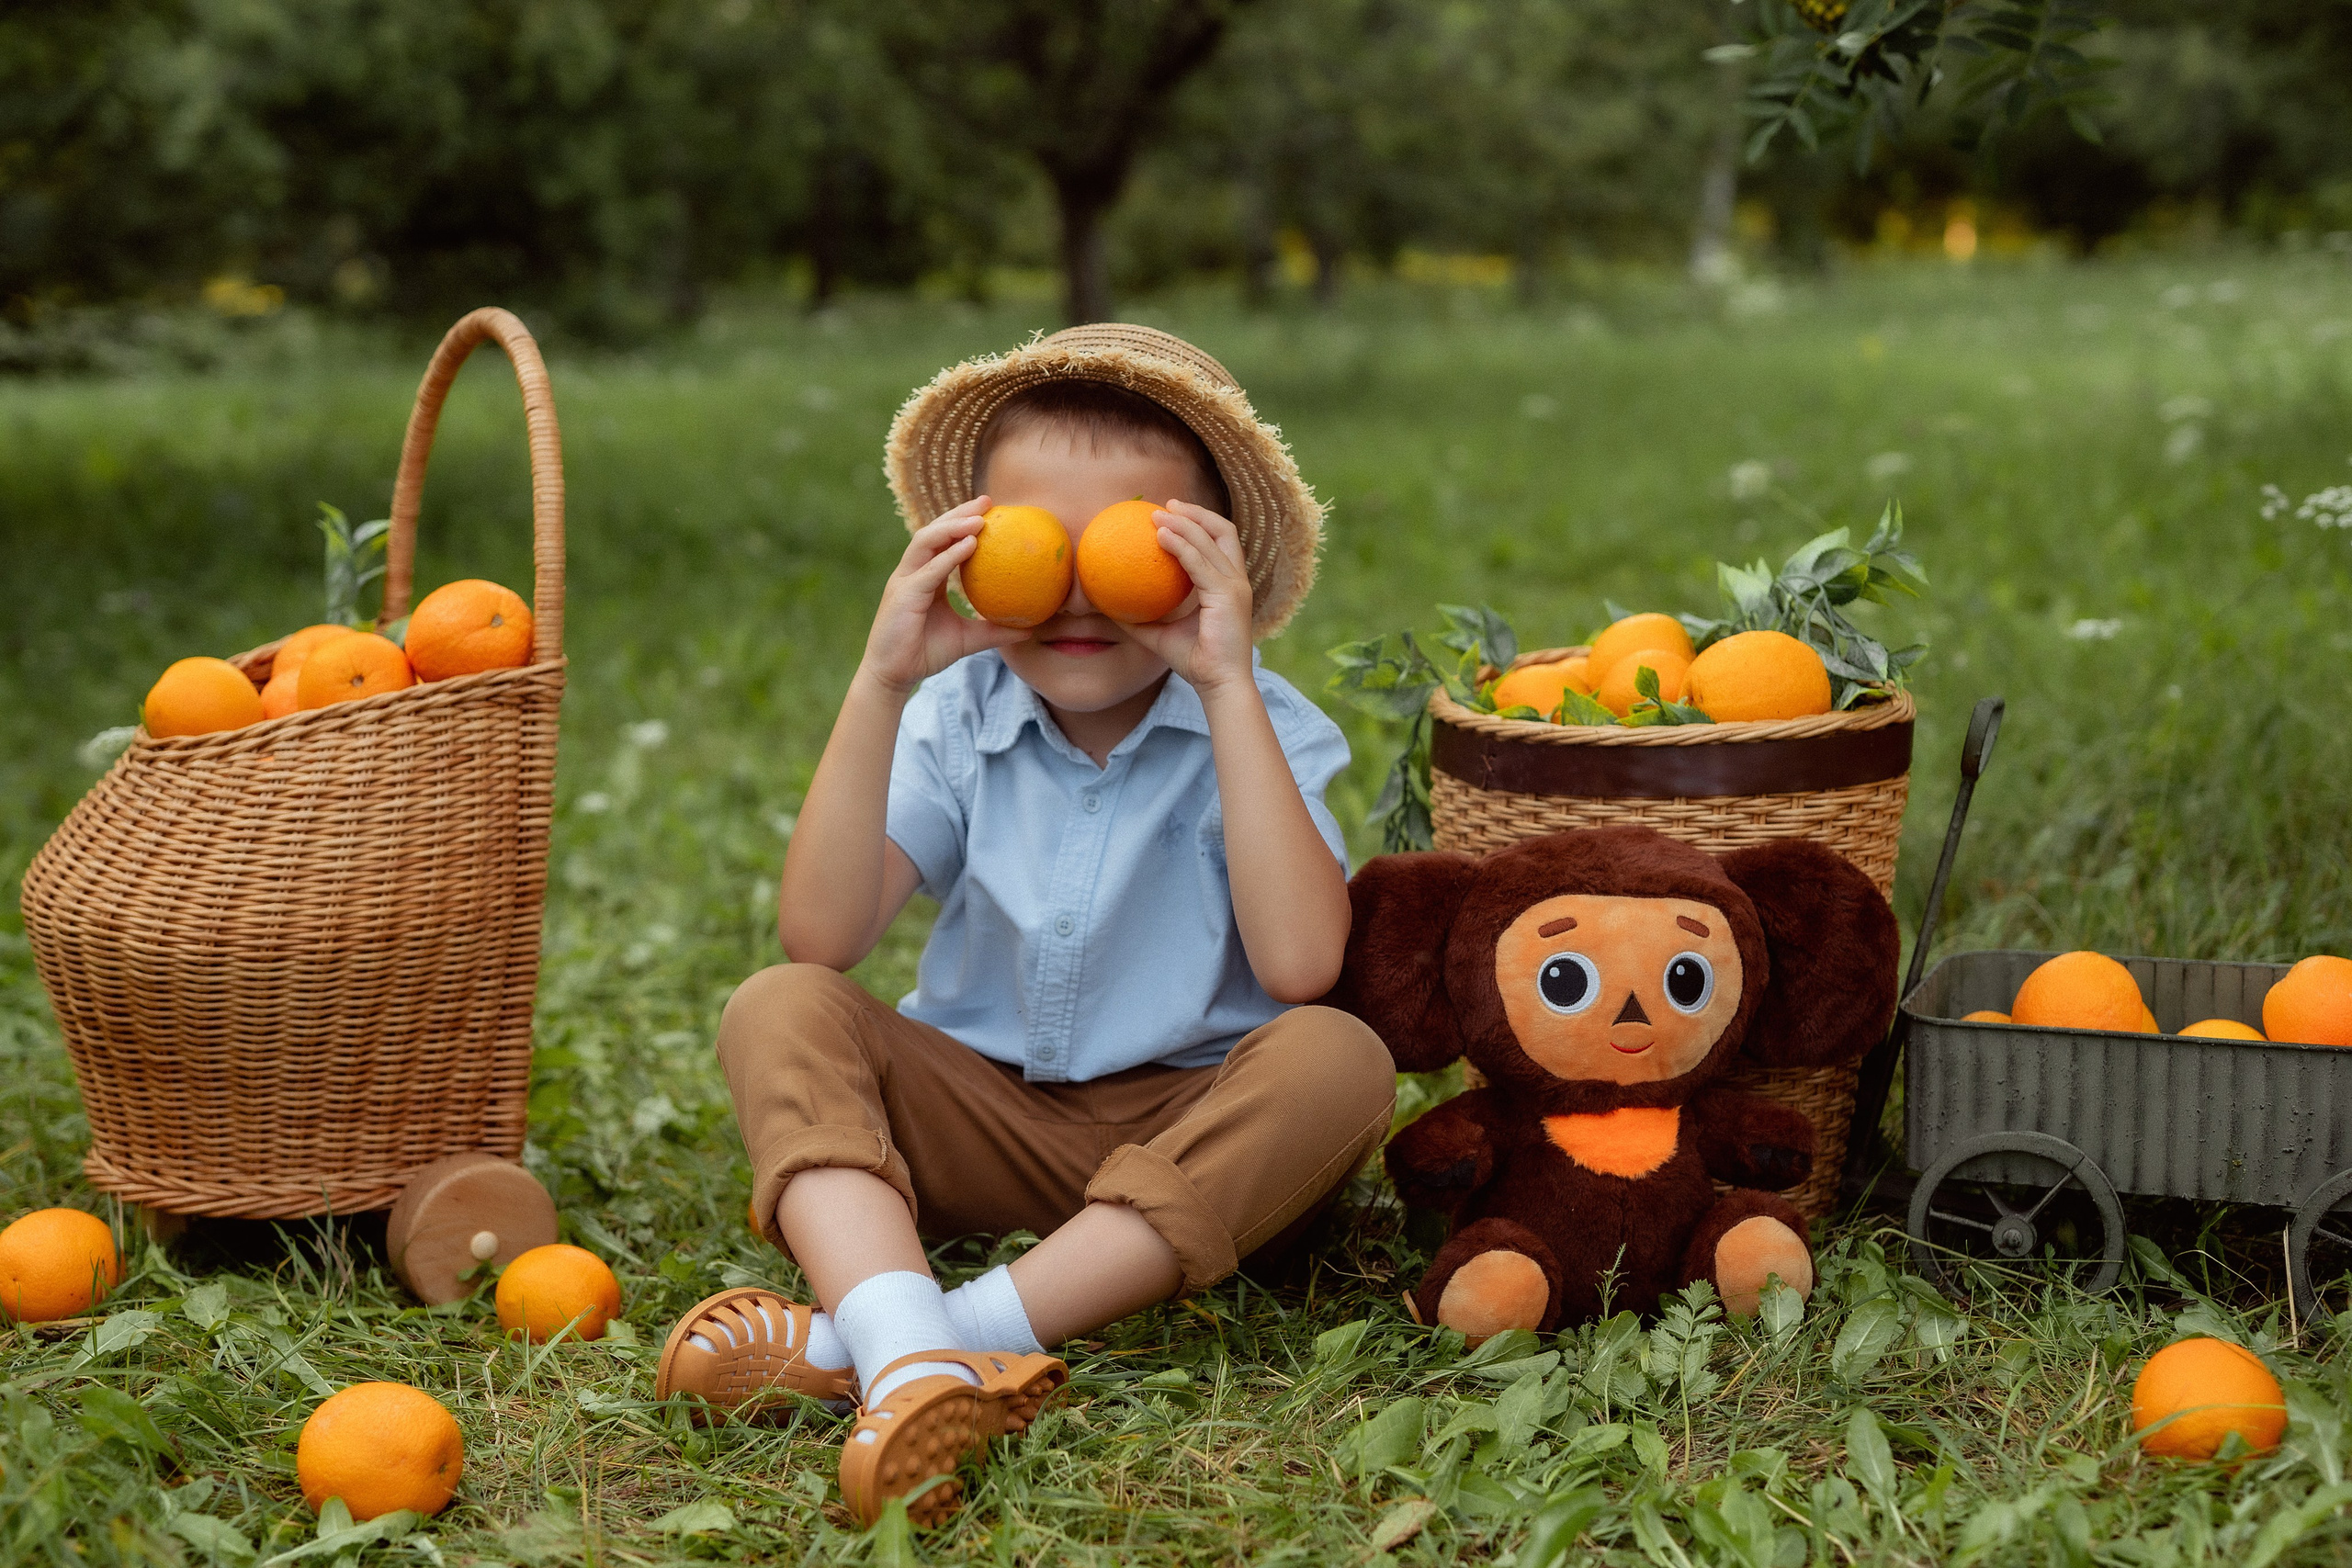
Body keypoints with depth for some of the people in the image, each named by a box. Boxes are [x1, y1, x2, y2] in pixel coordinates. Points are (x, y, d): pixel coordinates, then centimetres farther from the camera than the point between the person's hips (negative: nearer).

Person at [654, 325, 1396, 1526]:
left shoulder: (1266, 731, -8)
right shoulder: (957, 720, -3)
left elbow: (1299, 964, -27)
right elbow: (820, 937, -16)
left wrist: (1229, 687, -27)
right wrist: (881, 684, -22)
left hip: (1187, 1130, -2)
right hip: (977, 1115, 2)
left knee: (1340, 1061, -31)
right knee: (777, 1013, -19)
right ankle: (902, 1354, -48)